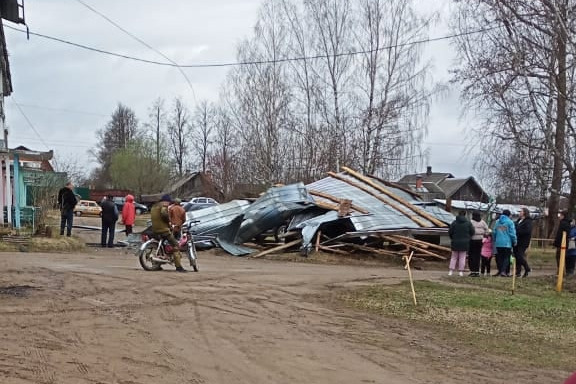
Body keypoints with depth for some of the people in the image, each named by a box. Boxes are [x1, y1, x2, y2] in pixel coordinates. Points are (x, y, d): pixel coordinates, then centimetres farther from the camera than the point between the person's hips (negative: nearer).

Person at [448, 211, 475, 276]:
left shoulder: (454, 222, -6)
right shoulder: (468, 223, -4)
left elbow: (450, 232, -5)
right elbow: (472, 232, -2)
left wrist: (452, 238, 13)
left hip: (455, 242, 0)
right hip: (464, 243, 0)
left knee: (454, 257, 9)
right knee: (462, 257, 7)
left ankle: (451, 271, 2)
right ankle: (461, 271, 4)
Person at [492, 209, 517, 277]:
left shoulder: (497, 222, 10)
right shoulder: (510, 222, -5)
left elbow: (494, 232, 12)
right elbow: (512, 233, -7)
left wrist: (494, 240, 22)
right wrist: (514, 242, 2)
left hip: (498, 243, 4)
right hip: (507, 243, -4)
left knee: (499, 258, 12)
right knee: (506, 257, -1)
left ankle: (500, 271, 15)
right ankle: (503, 271, -13)